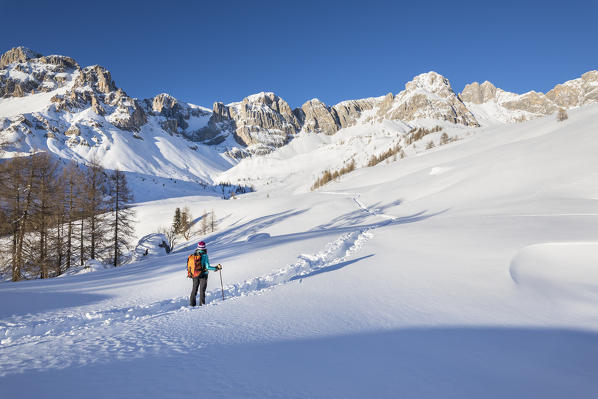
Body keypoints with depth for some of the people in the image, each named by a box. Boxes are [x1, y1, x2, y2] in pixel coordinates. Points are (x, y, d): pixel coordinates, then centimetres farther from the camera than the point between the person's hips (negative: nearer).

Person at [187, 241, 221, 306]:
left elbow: (189, 266, 7)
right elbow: (207, 267, -18)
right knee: (202, 290, 2)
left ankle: (192, 303, 19)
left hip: (194, 276, 5)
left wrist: (189, 273, 25)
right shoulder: (204, 255, -15)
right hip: (203, 275, -4)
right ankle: (201, 304, 0)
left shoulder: (193, 255, 0)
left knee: (194, 289, 16)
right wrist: (216, 268, -8)